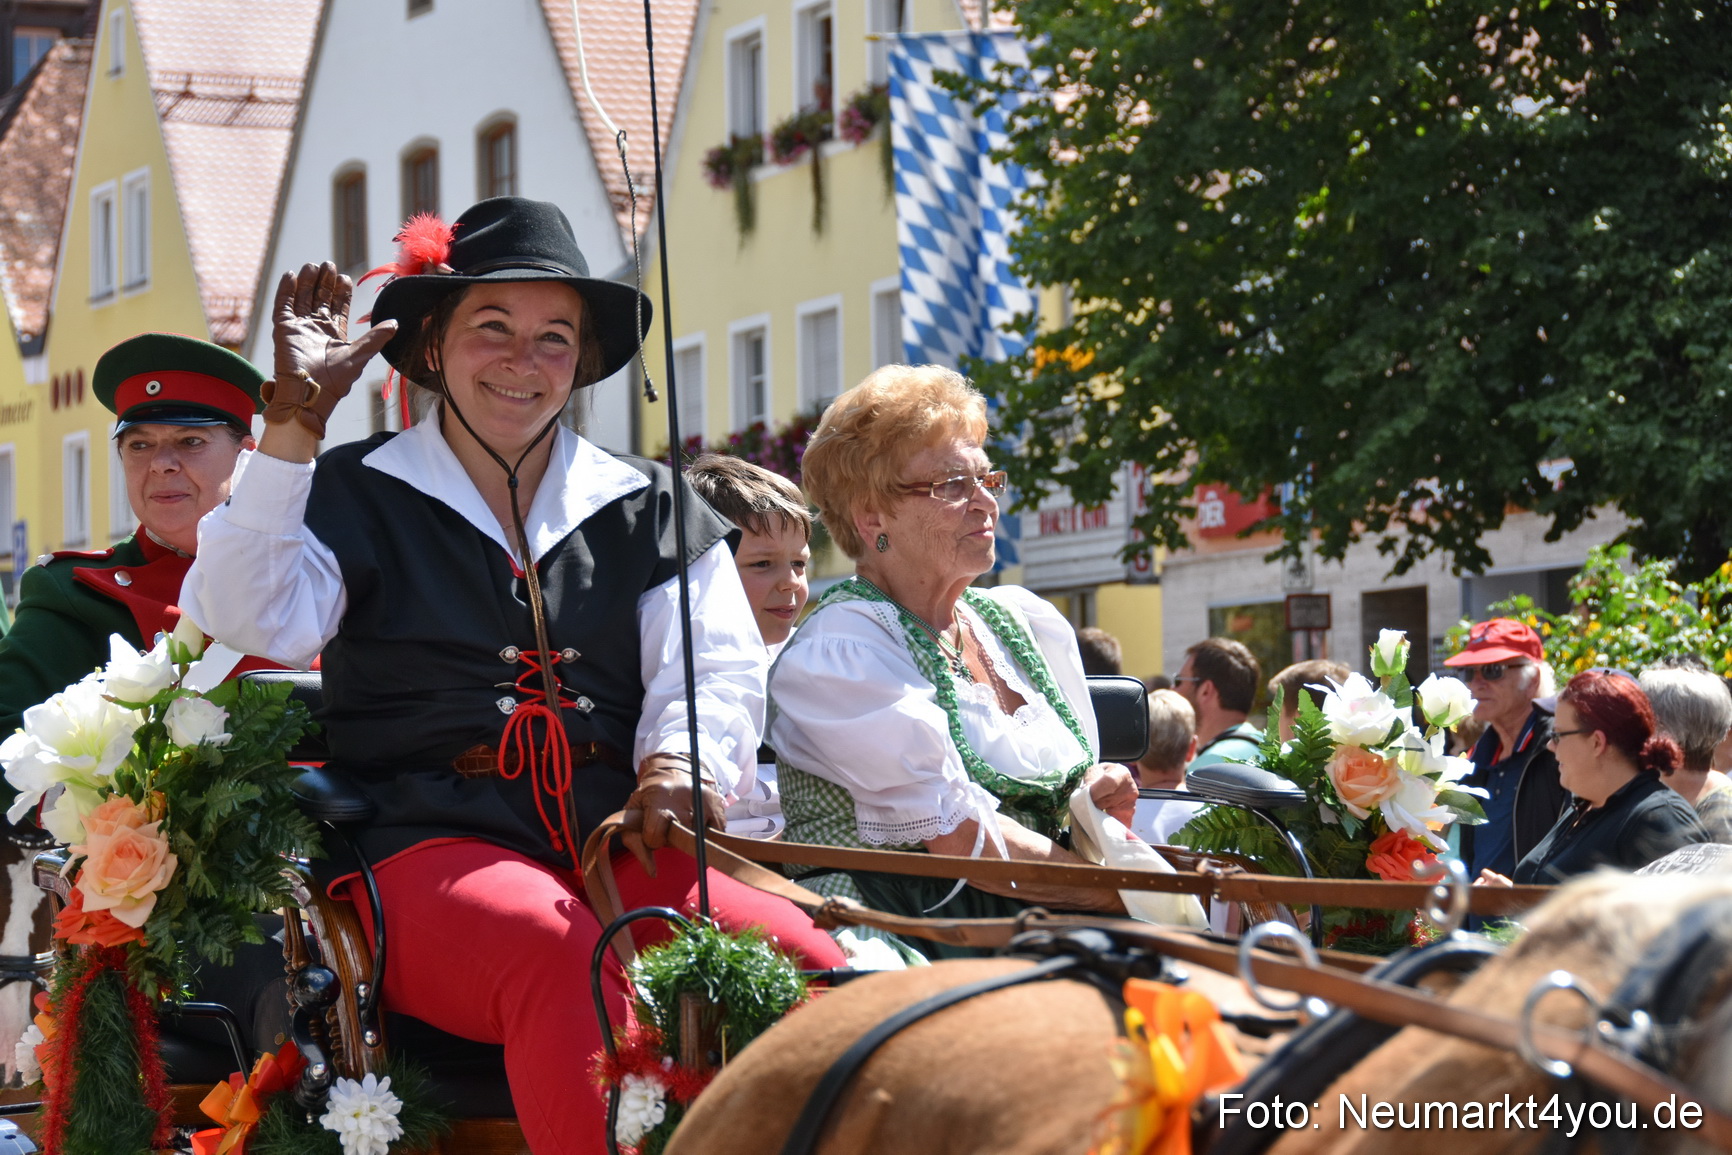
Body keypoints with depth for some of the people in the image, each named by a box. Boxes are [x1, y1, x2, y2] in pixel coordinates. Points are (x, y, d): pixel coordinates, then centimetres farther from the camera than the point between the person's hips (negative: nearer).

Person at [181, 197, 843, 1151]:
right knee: (563, 958, -40)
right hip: (433, 844, -3)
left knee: (805, 963, -28)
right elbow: (251, 621, -3)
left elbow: (718, 666, 14)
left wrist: (681, 762, -9)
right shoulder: (357, 495, 14)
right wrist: (292, 424, -7)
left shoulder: (647, 508, 23)